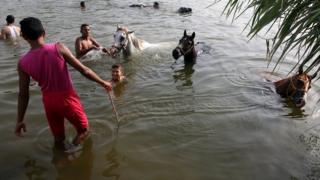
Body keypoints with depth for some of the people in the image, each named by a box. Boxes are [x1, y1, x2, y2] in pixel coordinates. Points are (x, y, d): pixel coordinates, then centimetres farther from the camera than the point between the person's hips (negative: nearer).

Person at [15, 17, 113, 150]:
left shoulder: (23, 63, -9)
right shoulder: (58, 48, -17)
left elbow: (23, 95, -3)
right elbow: (83, 70, -12)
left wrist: (19, 120, 9)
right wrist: (103, 82, 2)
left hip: (49, 102, 4)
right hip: (67, 99, -3)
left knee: (58, 138, 23)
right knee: (84, 130, 21)